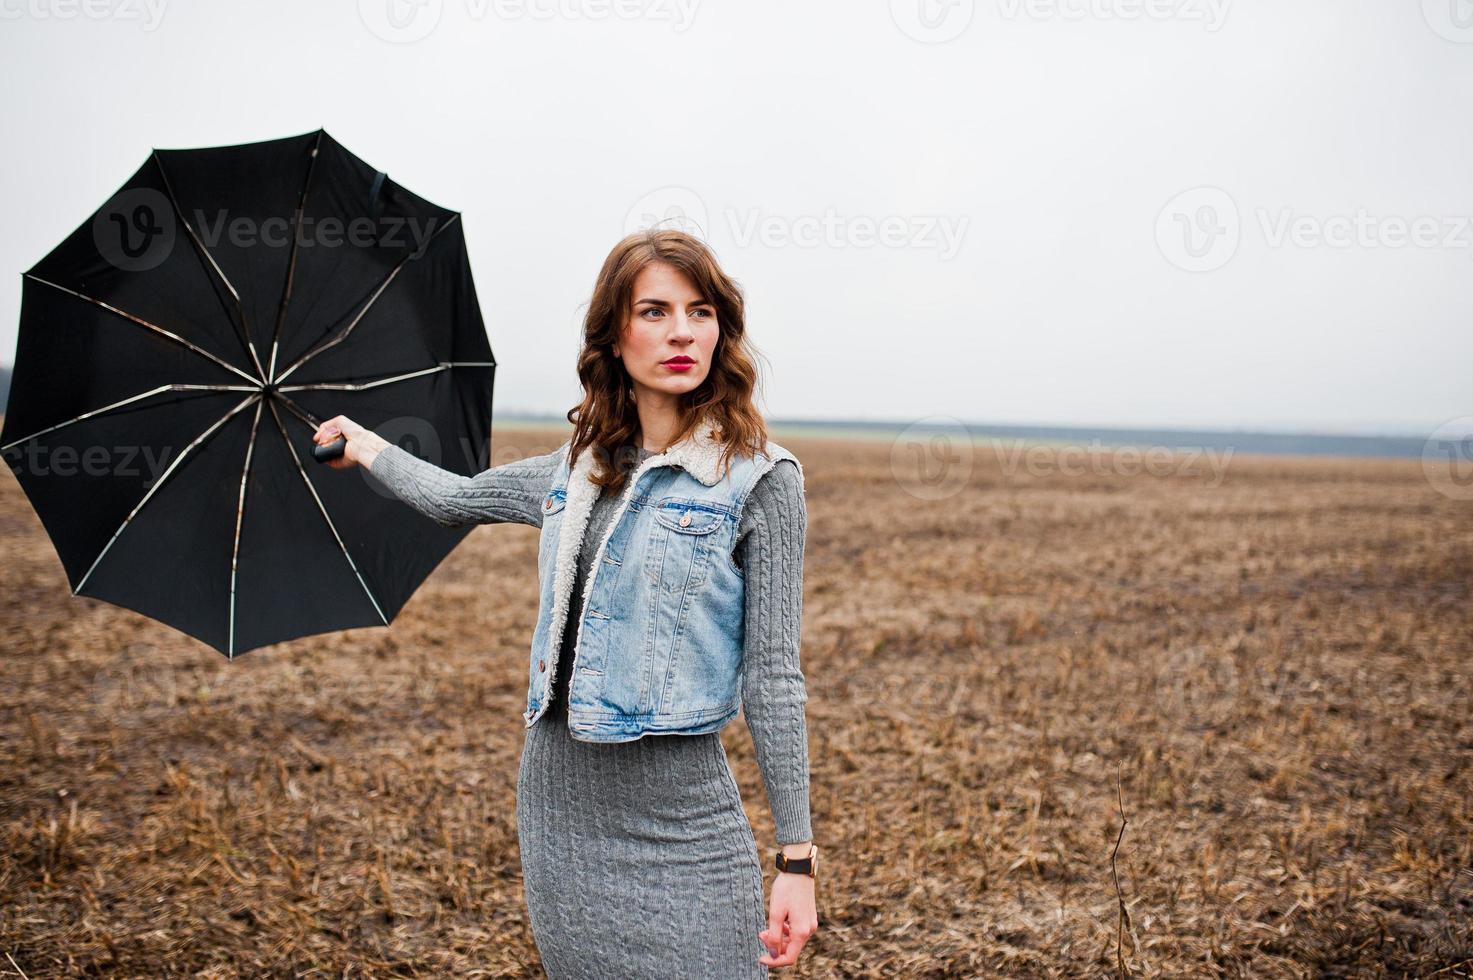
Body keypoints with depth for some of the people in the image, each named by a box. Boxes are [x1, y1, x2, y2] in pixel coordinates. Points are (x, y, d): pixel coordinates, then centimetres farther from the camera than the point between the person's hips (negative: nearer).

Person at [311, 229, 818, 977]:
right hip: (556, 810, 5)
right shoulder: (578, 467, 6)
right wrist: (366, 447, 38)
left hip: (678, 826, -5)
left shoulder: (759, 480, -9)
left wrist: (796, 857, -11)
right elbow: (456, 499, 24)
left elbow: (773, 677, -9)